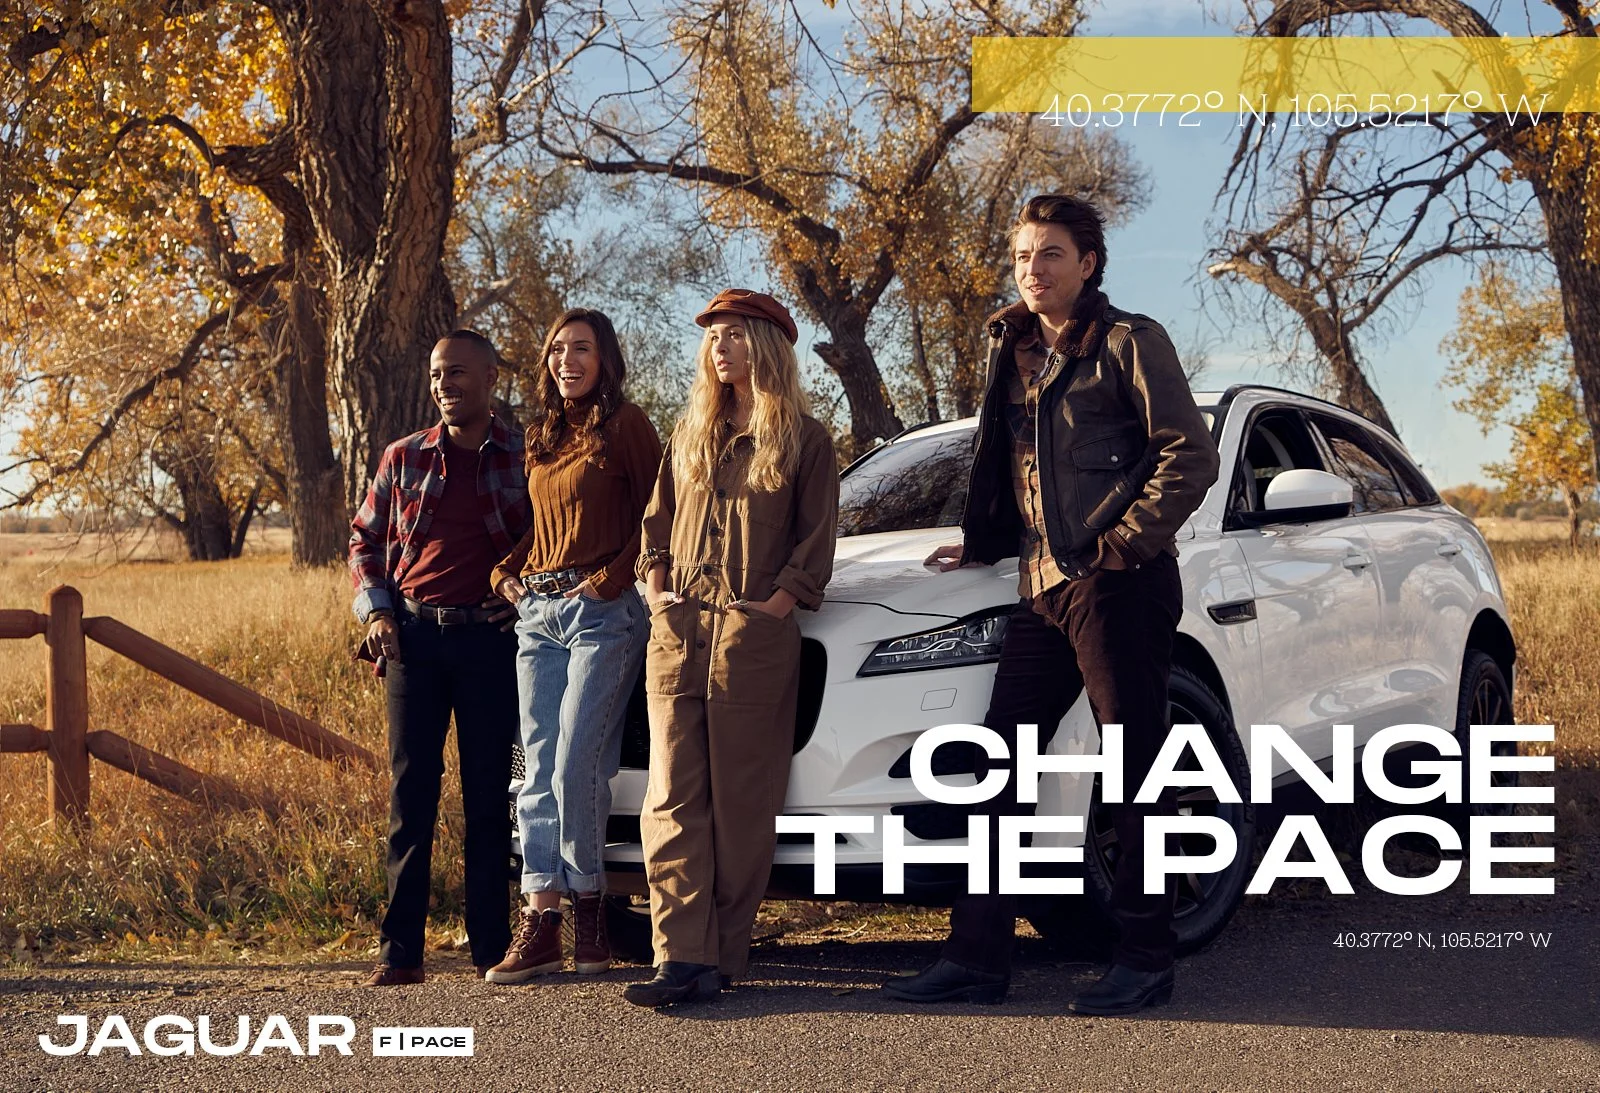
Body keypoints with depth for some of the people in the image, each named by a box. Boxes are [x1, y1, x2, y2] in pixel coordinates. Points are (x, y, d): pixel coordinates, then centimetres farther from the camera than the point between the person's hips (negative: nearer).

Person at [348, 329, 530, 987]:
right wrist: (374, 611, 3)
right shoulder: (404, 458, 11)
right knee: (411, 791, 1)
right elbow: (364, 540, 17)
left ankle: (491, 947, 9)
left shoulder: (522, 459, 5)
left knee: (489, 796, 2)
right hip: (413, 637, 2)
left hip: (491, 641, -2)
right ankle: (400, 950, 4)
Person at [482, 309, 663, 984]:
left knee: (576, 766, -12)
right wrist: (506, 573, 10)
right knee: (539, 769, 0)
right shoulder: (541, 437, 19)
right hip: (537, 613, 7)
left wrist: (612, 577, -11)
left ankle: (587, 908, 4)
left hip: (602, 613, -7)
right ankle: (539, 925, 0)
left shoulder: (625, 425, -1)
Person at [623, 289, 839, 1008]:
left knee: (741, 801, -2)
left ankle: (722, 956, 2)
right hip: (676, 631, 4)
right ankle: (682, 956, -8)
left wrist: (776, 604, -10)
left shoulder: (805, 440, 6)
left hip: (755, 634, -4)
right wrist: (656, 590, 7)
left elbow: (816, 542, 2)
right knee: (673, 797, -5)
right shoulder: (690, 435, 20)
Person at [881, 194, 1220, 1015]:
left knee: (1134, 768, -1)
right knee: (1000, 762, 4)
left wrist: (1124, 542, -13)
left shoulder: (1127, 342, -3)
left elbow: (1190, 455, -9)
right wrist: (986, 541, 17)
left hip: (1117, 584, -7)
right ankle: (977, 955, 9)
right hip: (1043, 586, 7)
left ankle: (1146, 958, 8)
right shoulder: (1015, 352, 18)